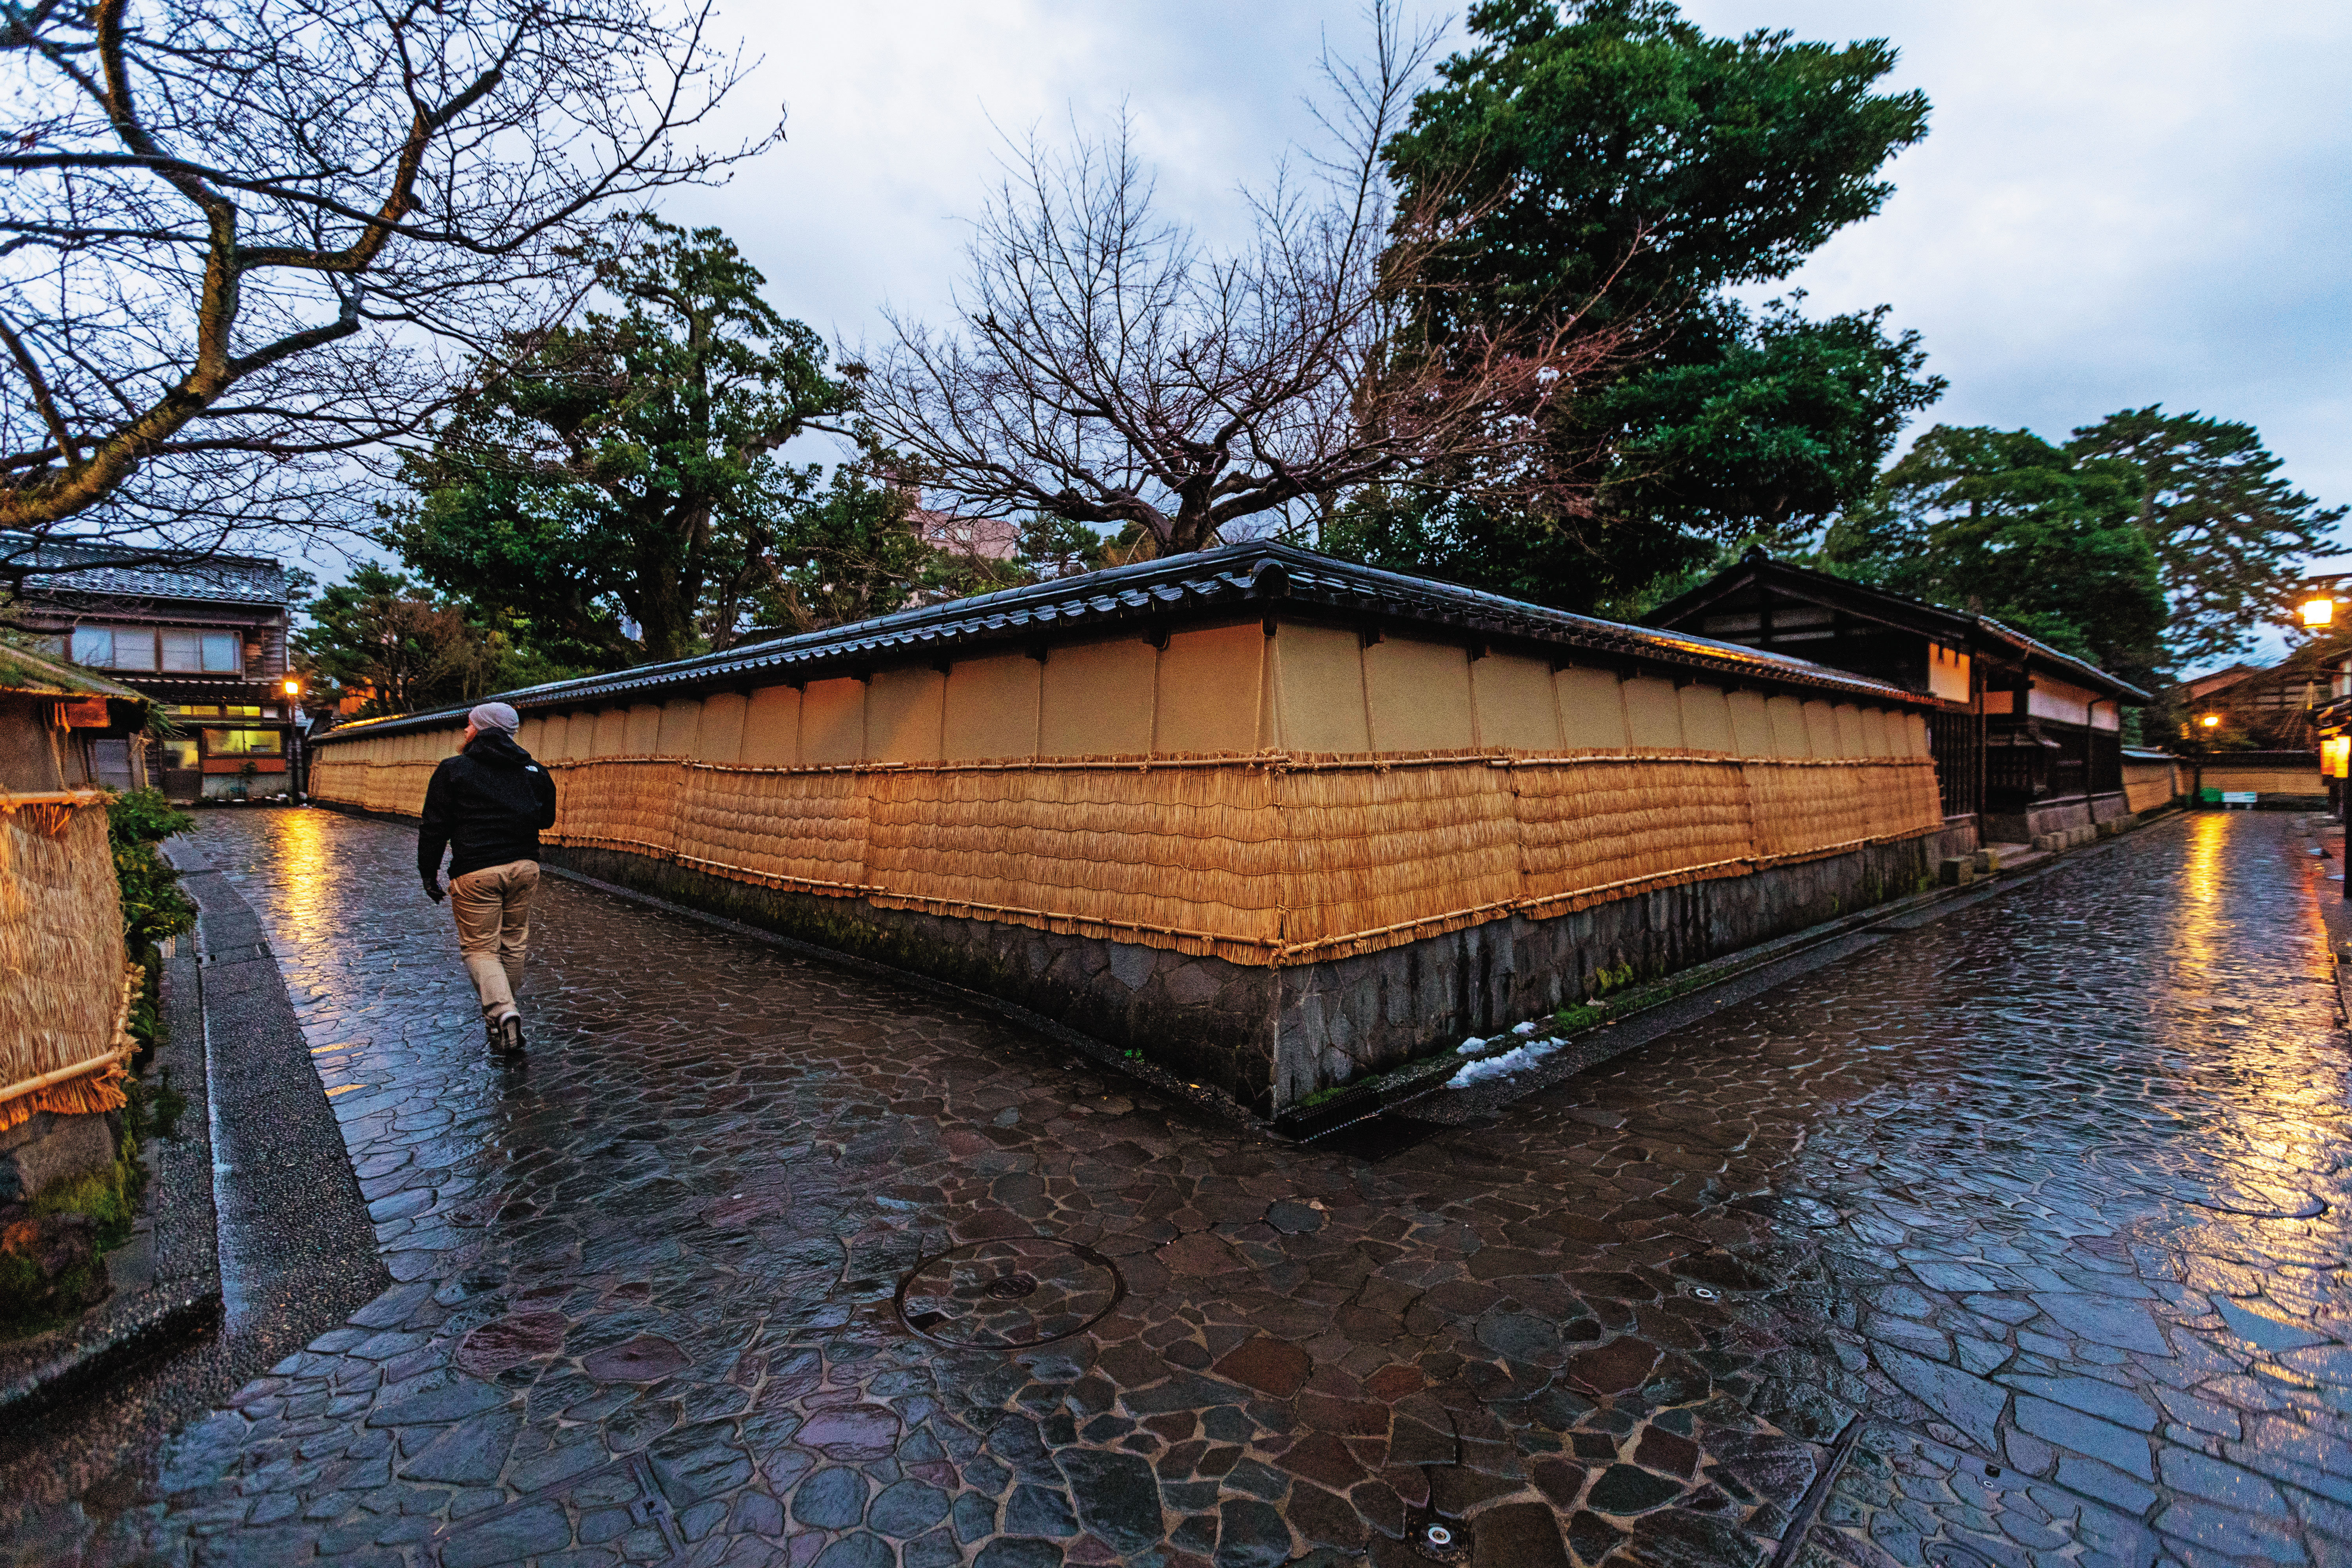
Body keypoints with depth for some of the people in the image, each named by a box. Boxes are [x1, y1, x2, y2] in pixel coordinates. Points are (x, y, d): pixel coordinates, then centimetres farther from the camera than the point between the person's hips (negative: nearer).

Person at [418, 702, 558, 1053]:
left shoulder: (453, 770, -2)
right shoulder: (533, 771, 9)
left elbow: (434, 829, -2)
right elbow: (547, 818, 19)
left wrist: (429, 875, 6)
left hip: (476, 872, -4)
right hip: (524, 866, 4)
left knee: (480, 947, 2)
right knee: (513, 942, 16)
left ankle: (502, 1012, -17)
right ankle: (502, 1008, 29)